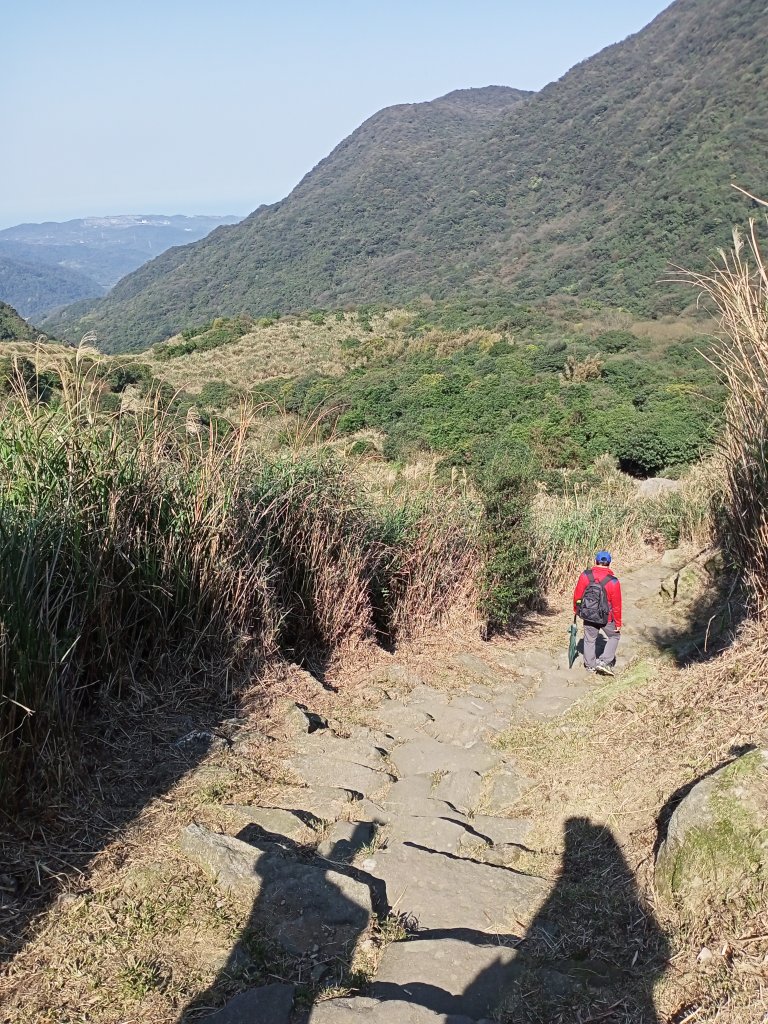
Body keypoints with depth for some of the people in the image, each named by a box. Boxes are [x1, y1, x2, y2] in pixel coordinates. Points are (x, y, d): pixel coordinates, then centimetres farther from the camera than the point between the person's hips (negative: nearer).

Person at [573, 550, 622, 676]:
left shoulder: (585, 576, -13)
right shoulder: (613, 582, -18)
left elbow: (577, 595, -3)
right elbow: (616, 605, -11)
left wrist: (576, 610, 16)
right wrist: (618, 623, 1)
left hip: (588, 615, 2)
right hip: (606, 618, -2)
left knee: (589, 639, 19)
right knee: (614, 636, 19)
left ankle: (590, 665, 29)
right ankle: (604, 662, 9)